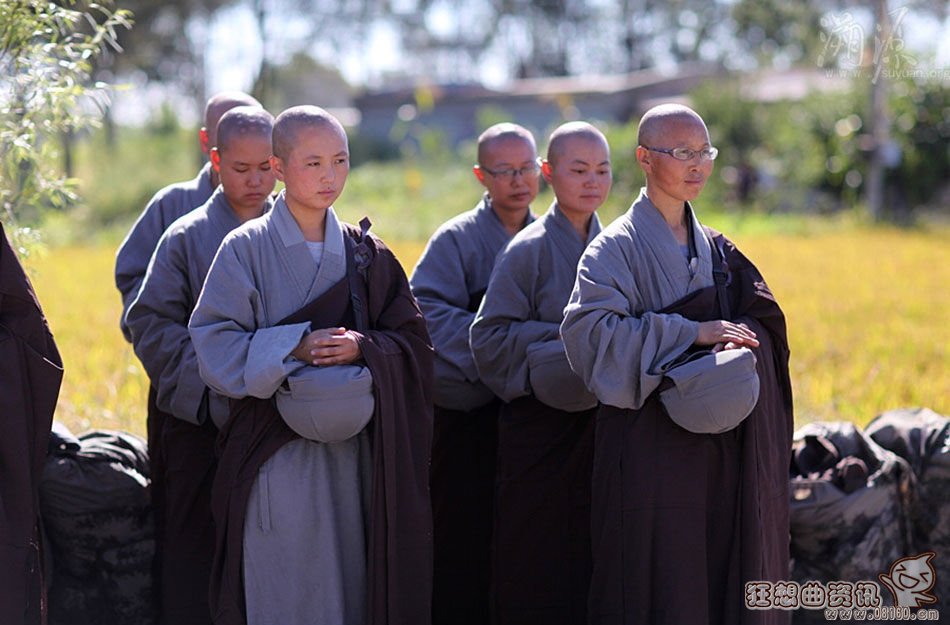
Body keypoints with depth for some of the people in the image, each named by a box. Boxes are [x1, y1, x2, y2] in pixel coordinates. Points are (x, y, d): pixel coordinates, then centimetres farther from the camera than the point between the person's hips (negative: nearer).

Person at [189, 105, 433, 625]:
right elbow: (214, 346, -7)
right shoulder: (246, 249, -1)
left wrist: (363, 348, -12)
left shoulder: (365, 253, 9)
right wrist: (293, 348, -18)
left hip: (354, 450, 3)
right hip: (276, 457, -3)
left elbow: (412, 340, 8)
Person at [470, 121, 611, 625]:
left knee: (595, 560, 5)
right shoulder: (529, 250, -5)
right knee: (535, 569, -1)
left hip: (602, 426, 5)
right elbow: (488, 339, -9)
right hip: (541, 427, -4)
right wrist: (566, 336, -15)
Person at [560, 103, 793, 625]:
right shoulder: (618, 247, -5)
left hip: (714, 447, 6)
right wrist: (692, 332, -20)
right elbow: (587, 326, -19)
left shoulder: (715, 249, 14)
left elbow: (760, 321, 12)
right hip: (648, 442, -5)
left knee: (720, 576, 5)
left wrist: (737, 338, -11)